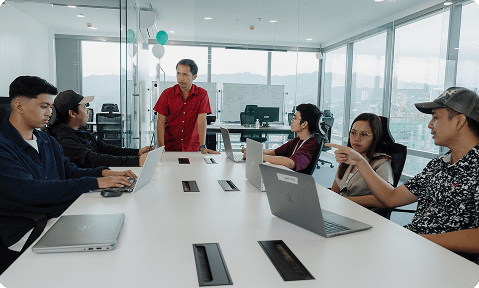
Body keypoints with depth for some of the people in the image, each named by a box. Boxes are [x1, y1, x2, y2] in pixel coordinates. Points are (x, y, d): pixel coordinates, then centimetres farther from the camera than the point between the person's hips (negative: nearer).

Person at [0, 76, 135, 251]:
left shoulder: (48, 141, 15)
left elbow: (70, 171, 17)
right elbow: (28, 191, -24)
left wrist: (104, 173, -5)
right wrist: (95, 183, -26)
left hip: (64, 215, 8)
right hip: (28, 230, -7)